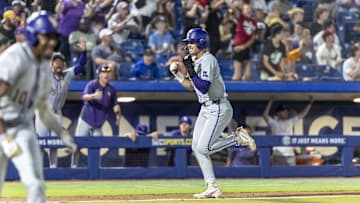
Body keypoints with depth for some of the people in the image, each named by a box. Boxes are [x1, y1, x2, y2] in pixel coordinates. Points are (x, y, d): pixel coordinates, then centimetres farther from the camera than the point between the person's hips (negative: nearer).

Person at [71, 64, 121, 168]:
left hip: (98, 124, 4)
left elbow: (114, 104, 12)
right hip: (86, 120, -4)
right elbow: (84, 97, -31)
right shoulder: (92, 85, -13)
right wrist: (93, 96, -54)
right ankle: (73, 166, 7)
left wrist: (117, 113, -9)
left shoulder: (111, 89, 2)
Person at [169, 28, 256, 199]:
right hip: (206, 110, 10)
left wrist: (191, 70, -23)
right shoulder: (196, 61, 11)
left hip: (218, 109, -10)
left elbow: (203, 87, -26)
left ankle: (238, 138, 3)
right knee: (197, 148, 3)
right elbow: (191, 86, 17)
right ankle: (212, 188, 6)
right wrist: (176, 74, 7)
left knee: (204, 148, -14)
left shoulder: (208, 60, -18)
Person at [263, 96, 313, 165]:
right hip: (278, 154, -4)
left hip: (290, 154, 4)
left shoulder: (290, 122, 14)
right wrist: (270, 103, -15)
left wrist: (310, 103, 12)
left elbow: (302, 114, 17)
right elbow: (265, 115, -12)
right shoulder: (274, 123, 2)